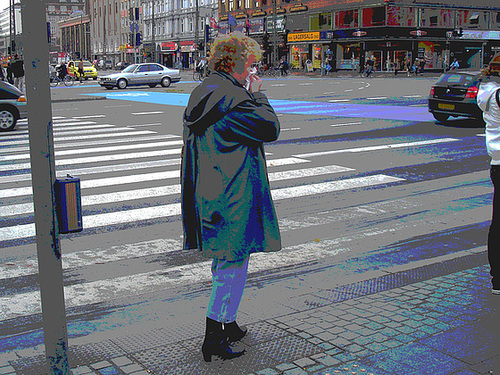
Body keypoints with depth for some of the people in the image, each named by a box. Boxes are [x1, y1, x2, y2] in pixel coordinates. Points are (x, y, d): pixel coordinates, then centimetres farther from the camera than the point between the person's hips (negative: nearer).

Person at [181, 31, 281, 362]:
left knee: (224, 261, 19)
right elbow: (270, 129, -12)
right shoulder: (233, 98, -17)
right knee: (235, 263, 0)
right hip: (234, 196, -10)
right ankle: (213, 337, 5)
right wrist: (257, 95, -1)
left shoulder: (200, 95, 13)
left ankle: (229, 326, 31)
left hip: (207, 193, 10)